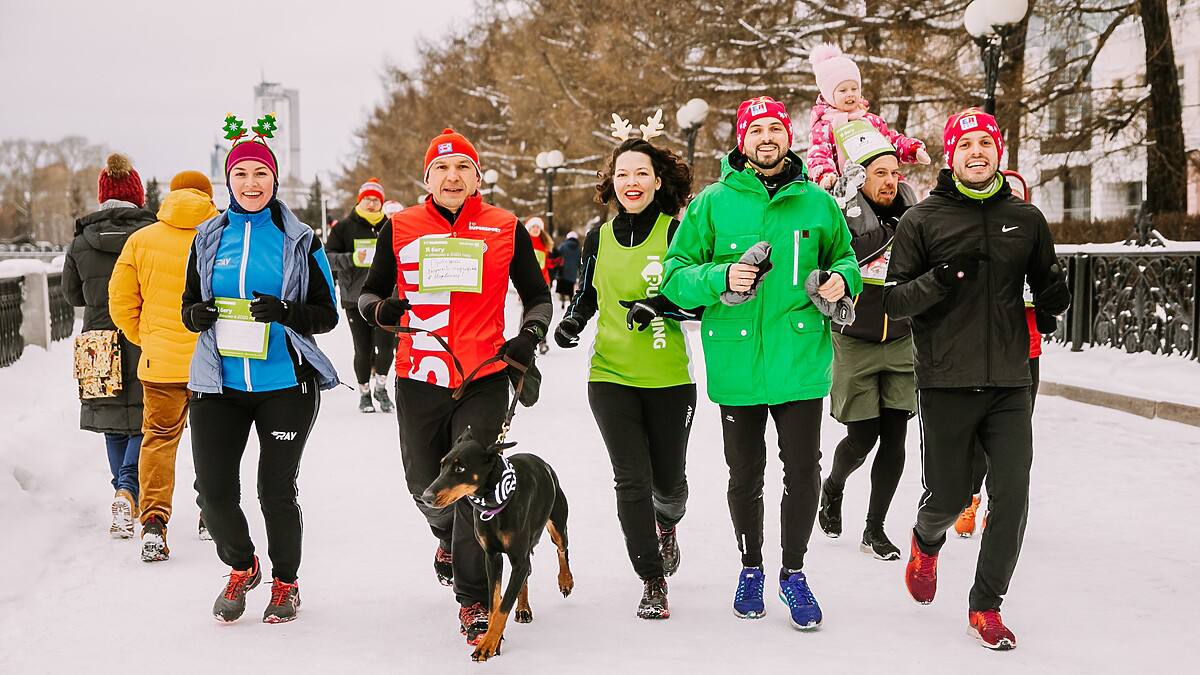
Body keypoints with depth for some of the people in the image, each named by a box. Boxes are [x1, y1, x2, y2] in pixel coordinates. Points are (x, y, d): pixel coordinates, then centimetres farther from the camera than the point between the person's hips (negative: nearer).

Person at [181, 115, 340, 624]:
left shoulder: (300, 240, 0)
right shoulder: (209, 238, 8)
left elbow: (327, 314, 0)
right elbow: (190, 305, 15)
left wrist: (285, 312, -20)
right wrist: (198, 314, -9)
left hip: (284, 384, -2)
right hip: (219, 383, 2)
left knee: (277, 491, 3)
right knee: (214, 491, -3)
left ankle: (285, 582, 26)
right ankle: (241, 568, 25)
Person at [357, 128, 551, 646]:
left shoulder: (506, 229, 4)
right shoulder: (400, 228, 5)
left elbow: (538, 297, 13)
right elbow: (370, 292, 14)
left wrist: (528, 337, -7)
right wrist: (380, 309, -9)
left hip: (484, 380, -2)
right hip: (418, 381, 2)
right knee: (425, 484, 13)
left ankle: (474, 603, 0)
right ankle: (448, 536, 49)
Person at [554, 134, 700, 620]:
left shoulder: (676, 233, -5)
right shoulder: (599, 238, 5)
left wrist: (657, 306, -22)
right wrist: (571, 322, 0)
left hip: (669, 379, -1)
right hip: (611, 376, 1)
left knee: (668, 480, 11)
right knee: (632, 481, -5)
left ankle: (668, 524, 48)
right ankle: (652, 581, 8)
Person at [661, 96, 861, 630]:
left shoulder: (818, 203, 5)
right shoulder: (713, 202, 0)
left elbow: (844, 258, 19)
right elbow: (676, 274, -1)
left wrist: (842, 281, -4)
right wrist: (721, 277, -20)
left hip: (801, 360, 1)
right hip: (737, 362, 0)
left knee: (803, 471, 1)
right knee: (745, 475, 11)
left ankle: (794, 572, 21)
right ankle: (750, 568, 31)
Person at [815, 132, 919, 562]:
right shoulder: (841, 215, -11)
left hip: (901, 344, 4)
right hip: (855, 344, -4)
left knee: (894, 437, 1)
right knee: (862, 437, -1)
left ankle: (875, 529, 12)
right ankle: (833, 487, 32)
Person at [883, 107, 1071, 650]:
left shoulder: (1024, 218, 8)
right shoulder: (923, 219, -1)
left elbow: (1046, 286, 20)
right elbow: (894, 300, -4)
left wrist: (1054, 295, -3)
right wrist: (936, 282, -22)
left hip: (1009, 385, 2)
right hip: (945, 384, -2)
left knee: (1012, 498, -4)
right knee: (948, 497, 6)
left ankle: (985, 605, 14)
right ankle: (927, 542, 43)